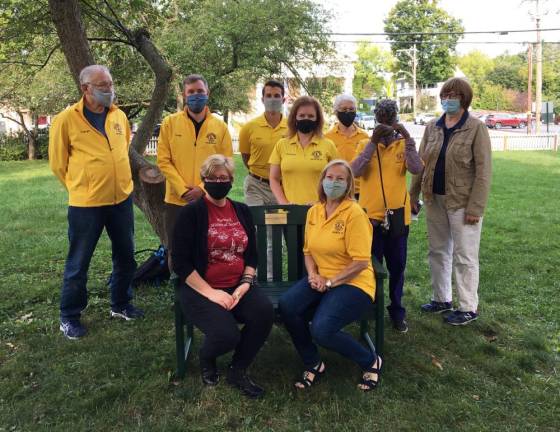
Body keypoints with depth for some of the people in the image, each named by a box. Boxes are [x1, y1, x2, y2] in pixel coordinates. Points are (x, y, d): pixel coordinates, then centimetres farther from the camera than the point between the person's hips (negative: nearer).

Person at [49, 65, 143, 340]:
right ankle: (69, 316, 24)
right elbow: (58, 163, -2)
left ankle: (121, 305, 34)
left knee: (125, 256, 15)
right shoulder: (66, 119, -10)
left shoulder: (119, 116, 5)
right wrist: (80, 188, 6)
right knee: (78, 263, 6)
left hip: (122, 199, 5)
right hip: (86, 204, -5)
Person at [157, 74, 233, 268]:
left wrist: (203, 189, -11)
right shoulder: (170, 123, 1)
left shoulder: (220, 126, 3)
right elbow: (164, 161, -3)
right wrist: (183, 189, -12)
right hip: (177, 200, 0)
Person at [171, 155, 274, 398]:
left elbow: (252, 255, 11)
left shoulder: (242, 211, 10)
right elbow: (180, 262, -9)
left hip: (238, 287, 5)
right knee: (227, 335, -28)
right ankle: (206, 359, 13)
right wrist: (210, 293, -16)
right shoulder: (190, 213, -5)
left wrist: (244, 285, -6)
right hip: (200, 290, -4)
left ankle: (238, 370, 1)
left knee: (264, 312, -25)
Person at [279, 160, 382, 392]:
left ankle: (371, 361, 4)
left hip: (353, 283, -6)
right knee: (286, 305, -21)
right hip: (321, 280, 6)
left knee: (321, 329, -27)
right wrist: (312, 275, -3)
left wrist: (330, 282, -15)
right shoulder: (314, 211, 7)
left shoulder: (354, 213, -13)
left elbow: (360, 262, -17)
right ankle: (313, 364, 4)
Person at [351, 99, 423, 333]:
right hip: (370, 215, -1)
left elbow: (416, 169, -15)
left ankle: (397, 311, 23)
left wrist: (407, 138, -18)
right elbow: (356, 171, -17)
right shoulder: (365, 144, 1)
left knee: (397, 267, 10)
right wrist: (373, 142, -20)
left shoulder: (404, 145, 3)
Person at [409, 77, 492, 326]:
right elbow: (421, 163, 11)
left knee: (464, 256, 2)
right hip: (434, 200, 6)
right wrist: (413, 195, 7)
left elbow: (483, 170, -11)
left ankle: (468, 308, 15)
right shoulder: (432, 127, 8)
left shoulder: (476, 128, -8)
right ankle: (441, 299, 29)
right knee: (437, 252, 14)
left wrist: (475, 207, -17)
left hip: (462, 202, -6)